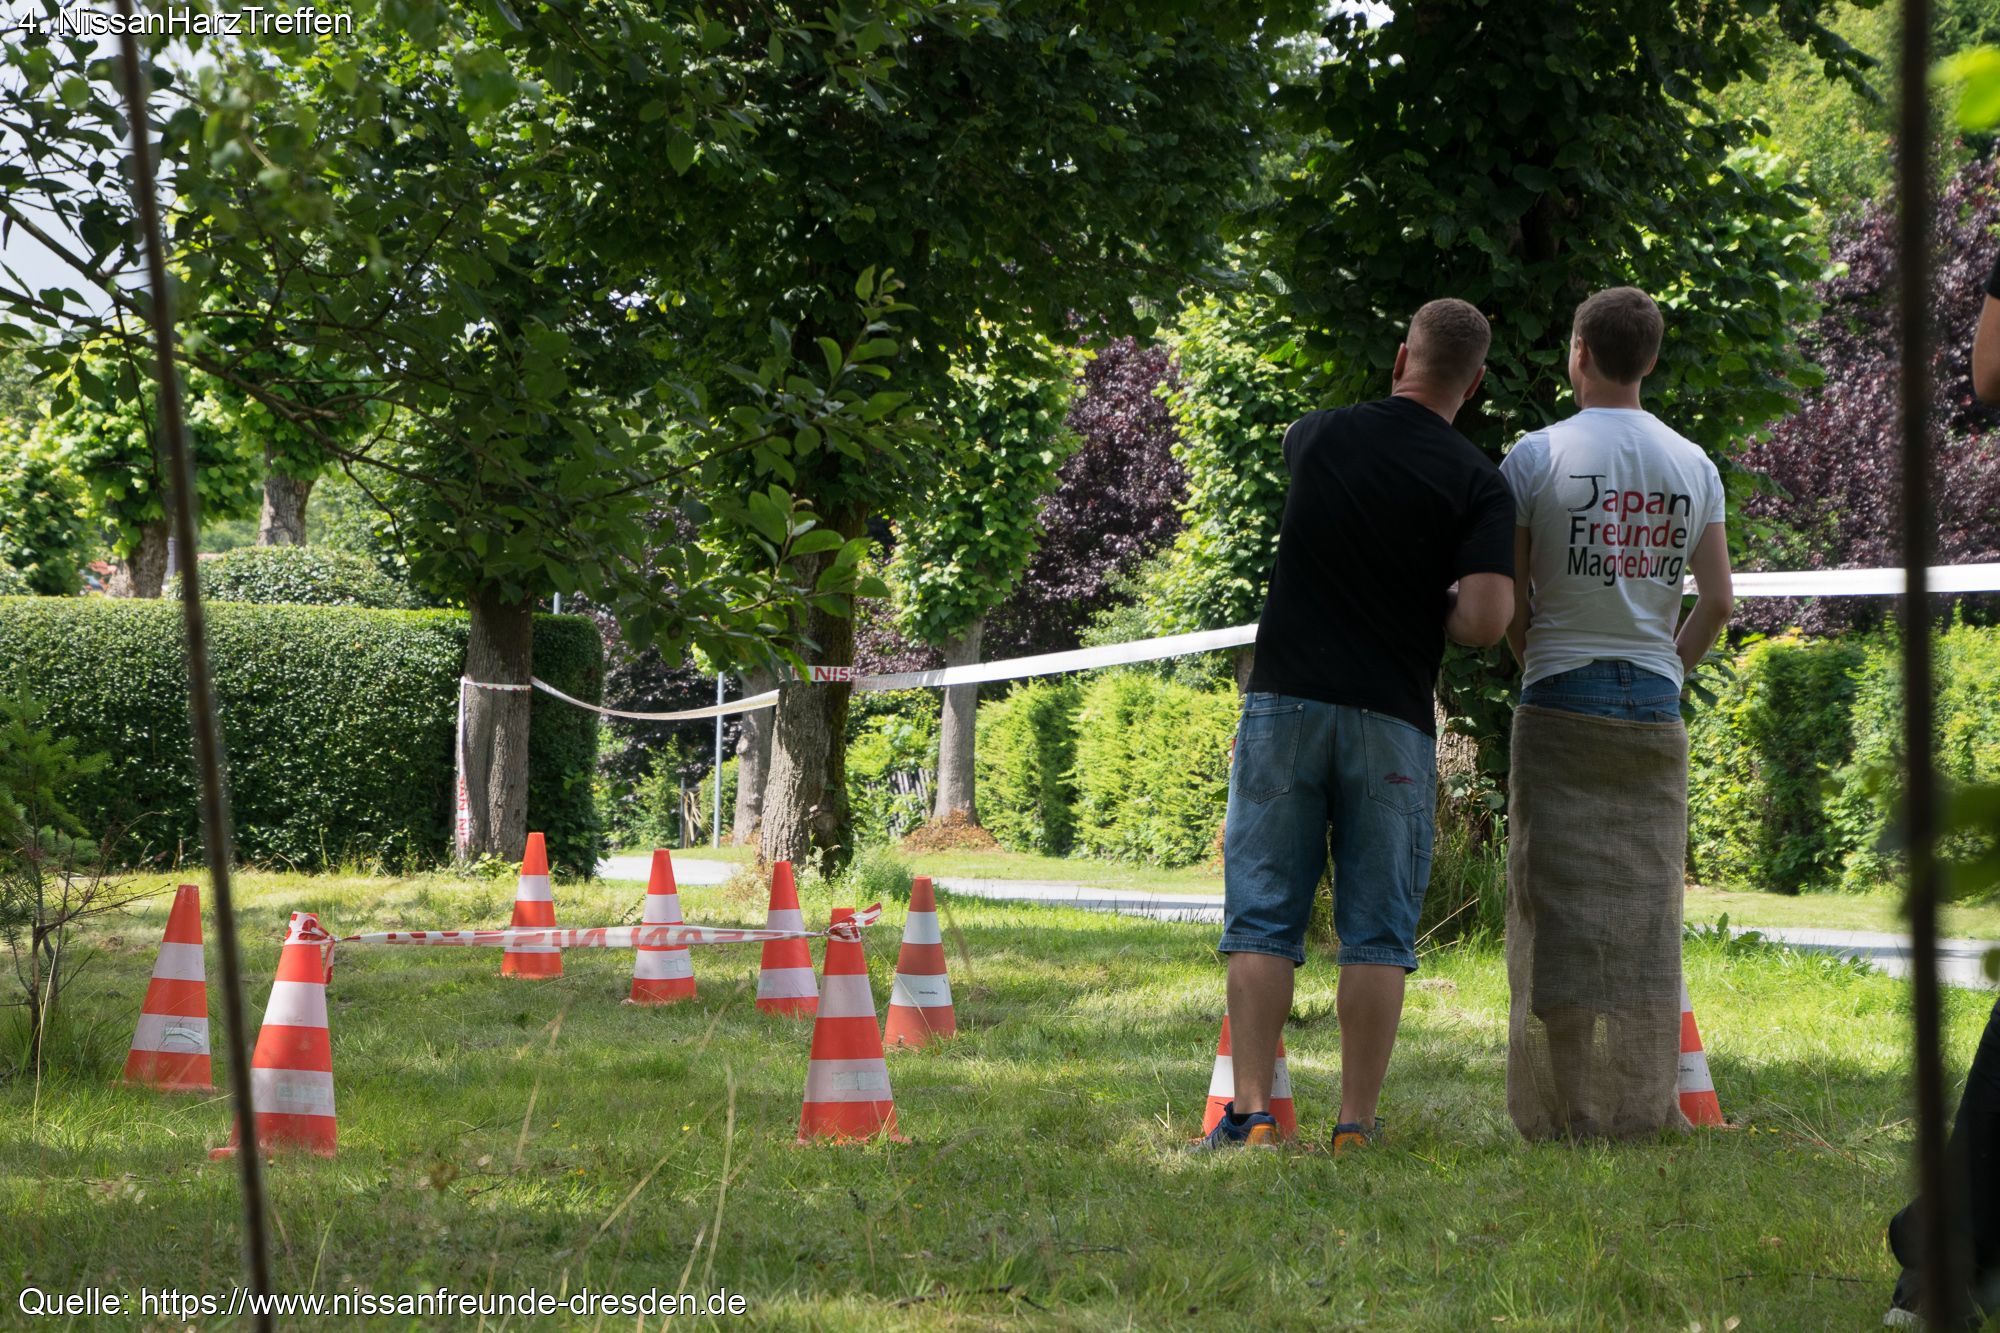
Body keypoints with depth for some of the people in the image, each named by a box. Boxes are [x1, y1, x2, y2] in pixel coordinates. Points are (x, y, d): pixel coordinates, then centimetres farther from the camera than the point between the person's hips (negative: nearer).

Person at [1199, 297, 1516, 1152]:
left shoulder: (1319, 437, 3)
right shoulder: (1476, 482, -4)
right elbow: (1485, 621, -13)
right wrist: (1432, 614, 8)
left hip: (1285, 704, 1)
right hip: (1392, 721, -1)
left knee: (1263, 919, 3)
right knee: (1377, 930, 5)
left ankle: (1251, 1113, -4)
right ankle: (1356, 1126, 2)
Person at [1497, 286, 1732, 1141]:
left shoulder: (1538, 456, -5)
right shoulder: (1694, 466, 6)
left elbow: (1506, 598, -3)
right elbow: (1716, 602, 5)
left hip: (1561, 705, -3)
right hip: (1655, 706, 3)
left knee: (1562, 909, 0)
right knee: (1647, 908, 6)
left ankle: (1565, 1111, 0)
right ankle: (1647, 1106, 6)